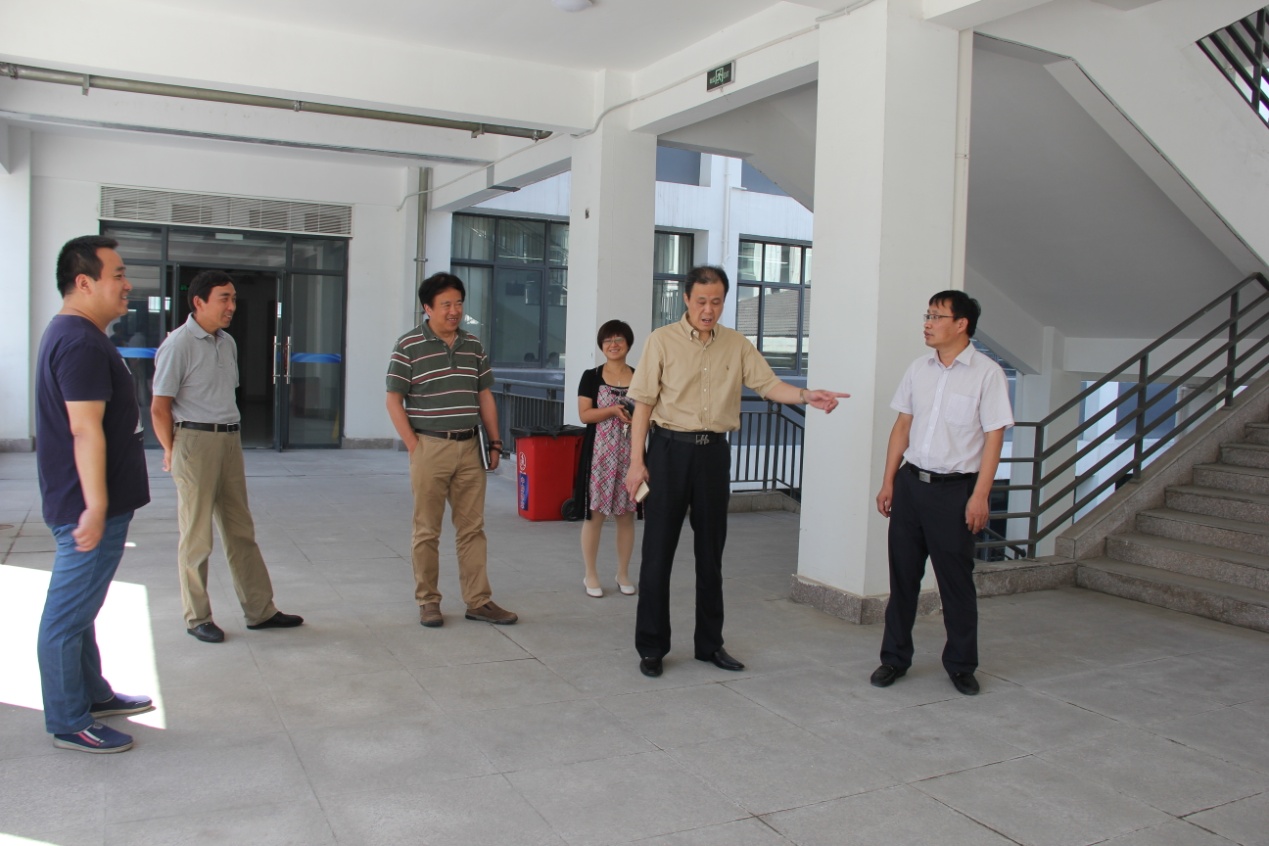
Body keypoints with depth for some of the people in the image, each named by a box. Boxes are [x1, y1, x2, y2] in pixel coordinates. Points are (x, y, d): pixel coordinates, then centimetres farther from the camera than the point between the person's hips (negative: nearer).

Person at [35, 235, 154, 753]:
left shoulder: (74, 334, 15)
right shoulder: (81, 343, -20)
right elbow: (86, 429, -25)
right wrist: (95, 506, -25)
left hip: (92, 502, 11)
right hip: (88, 505, -11)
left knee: (79, 608, 20)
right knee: (68, 614, 1)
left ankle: (93, 695, 34)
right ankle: (69, 724, 11)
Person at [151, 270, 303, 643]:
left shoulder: (228, 342, 12)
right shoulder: (178, 345, -11)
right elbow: (159, 408, -10)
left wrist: (231, 437, 13)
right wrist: (172, 452, -3)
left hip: (230, 441, 7)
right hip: (195, 441, -7)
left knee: (241, 531, 12)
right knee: (196, 536, 3)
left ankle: (260, 610, 19)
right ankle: (197, 618, 16)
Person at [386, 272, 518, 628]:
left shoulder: (473, 345, 11)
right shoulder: (409, 345, -4)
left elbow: (485, 396, 15)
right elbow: (394, 400, -5)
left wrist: (495, 442, 10)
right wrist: (414, 447, -10)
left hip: (470, 448, 5)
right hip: (430, 447, -4)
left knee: (472, 528, 8)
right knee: (427, 530, 4)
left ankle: (478, 601, 14)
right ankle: (428, 602, 16)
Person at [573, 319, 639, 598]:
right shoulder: (591, 377, 2)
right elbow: (584, 414, -5)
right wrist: (613, 410, -17)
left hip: (630, 453, 2)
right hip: (599, 453, -2)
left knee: (626, 514, 7)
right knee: (594, 514, 0)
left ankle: (623, 573, 20)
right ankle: (590, 575, 12)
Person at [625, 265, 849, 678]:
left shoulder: (737, 345, 8)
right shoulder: (662, 340, -2)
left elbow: (769, 384, 1)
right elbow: (643, 404, -4)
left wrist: (807, 395, -18)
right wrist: (636, 461, -9)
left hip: (714, 453, 3)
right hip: (669, 449, -3)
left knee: (711, 553, 11)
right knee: (658, 552, 0)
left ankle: (709, 643, 25)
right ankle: (651, 647, 13)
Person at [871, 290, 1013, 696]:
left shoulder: (986, 374, -7)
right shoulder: (919, 369, 8)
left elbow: (993, 437, -9)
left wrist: (980, 495, -13)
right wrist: (888, 482, 9)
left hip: (955, 488, -4)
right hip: (911, 481, 5)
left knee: (956, 580, 5)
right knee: (902, 574, 10)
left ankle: (961, 665, 22)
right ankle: (894, 656, 22)